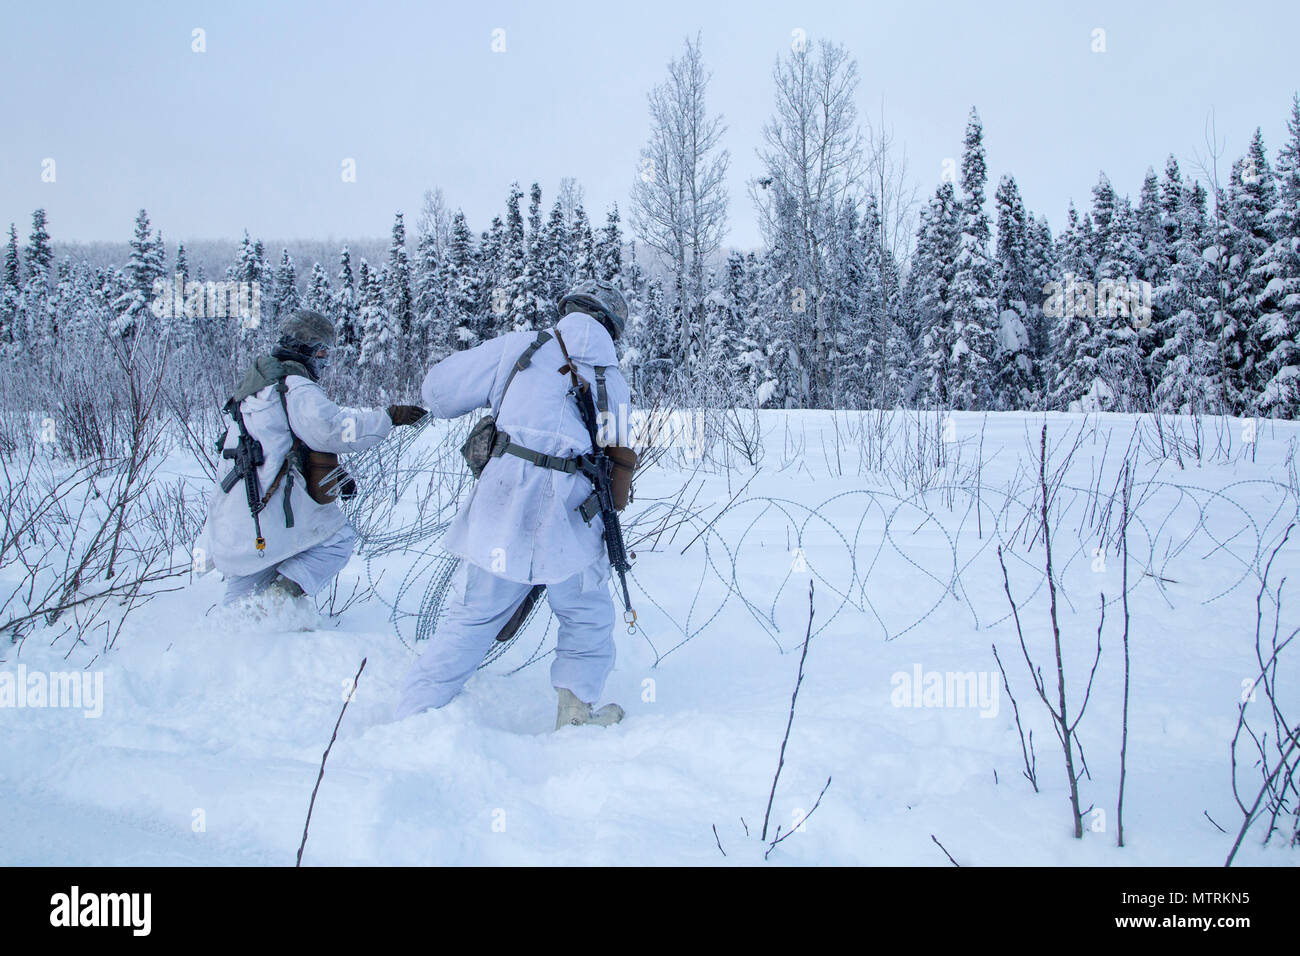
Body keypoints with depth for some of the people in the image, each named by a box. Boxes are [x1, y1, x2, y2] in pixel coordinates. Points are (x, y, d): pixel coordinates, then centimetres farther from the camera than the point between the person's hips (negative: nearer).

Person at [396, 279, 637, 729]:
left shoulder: (519, 346, 7)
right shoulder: (614, 383, 12)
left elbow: (439, 390, 8)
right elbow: (617, 467, 12)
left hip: (499, 520, 0)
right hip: (571, 526, 0)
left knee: (466, 625, 9)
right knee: (588, 619, 23)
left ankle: (412, 721, 12)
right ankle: (576, 714, 21)